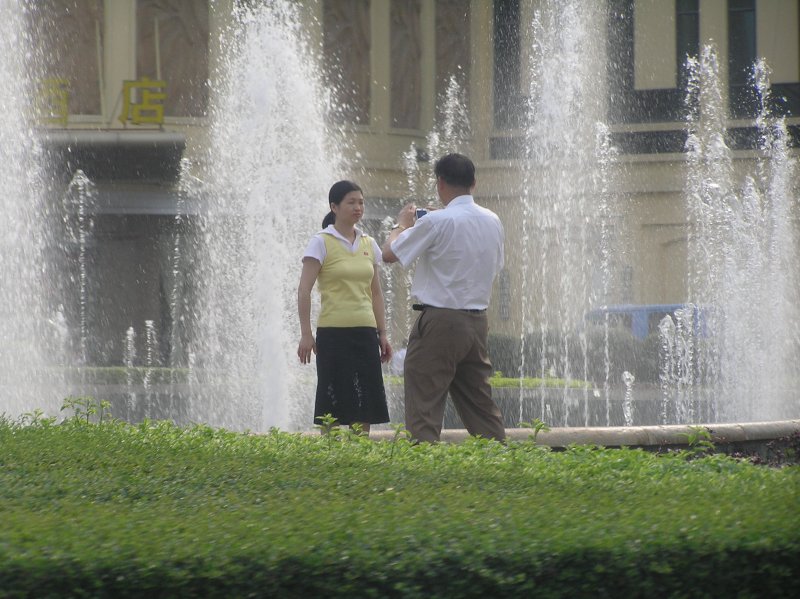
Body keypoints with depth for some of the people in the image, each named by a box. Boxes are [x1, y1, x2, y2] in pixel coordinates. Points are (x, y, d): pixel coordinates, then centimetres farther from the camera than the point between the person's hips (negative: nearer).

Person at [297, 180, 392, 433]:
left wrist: (383, 334, 13)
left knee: (365, 410, 3)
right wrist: (306, 334, -13)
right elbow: (304, 291, -7)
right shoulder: (321, 243, -4)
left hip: (365, 333, 5)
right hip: (333, 333, -5)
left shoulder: (369, 244, 13)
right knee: (332, 406, -4)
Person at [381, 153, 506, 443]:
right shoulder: (492, 221, 8)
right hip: (478, 319, 7)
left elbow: (389, 253, -8)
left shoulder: (437, 222, -13)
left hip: (440, 320, -7)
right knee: (480, 405, 14)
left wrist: (402, 225, 13)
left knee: (423, 408, -4)